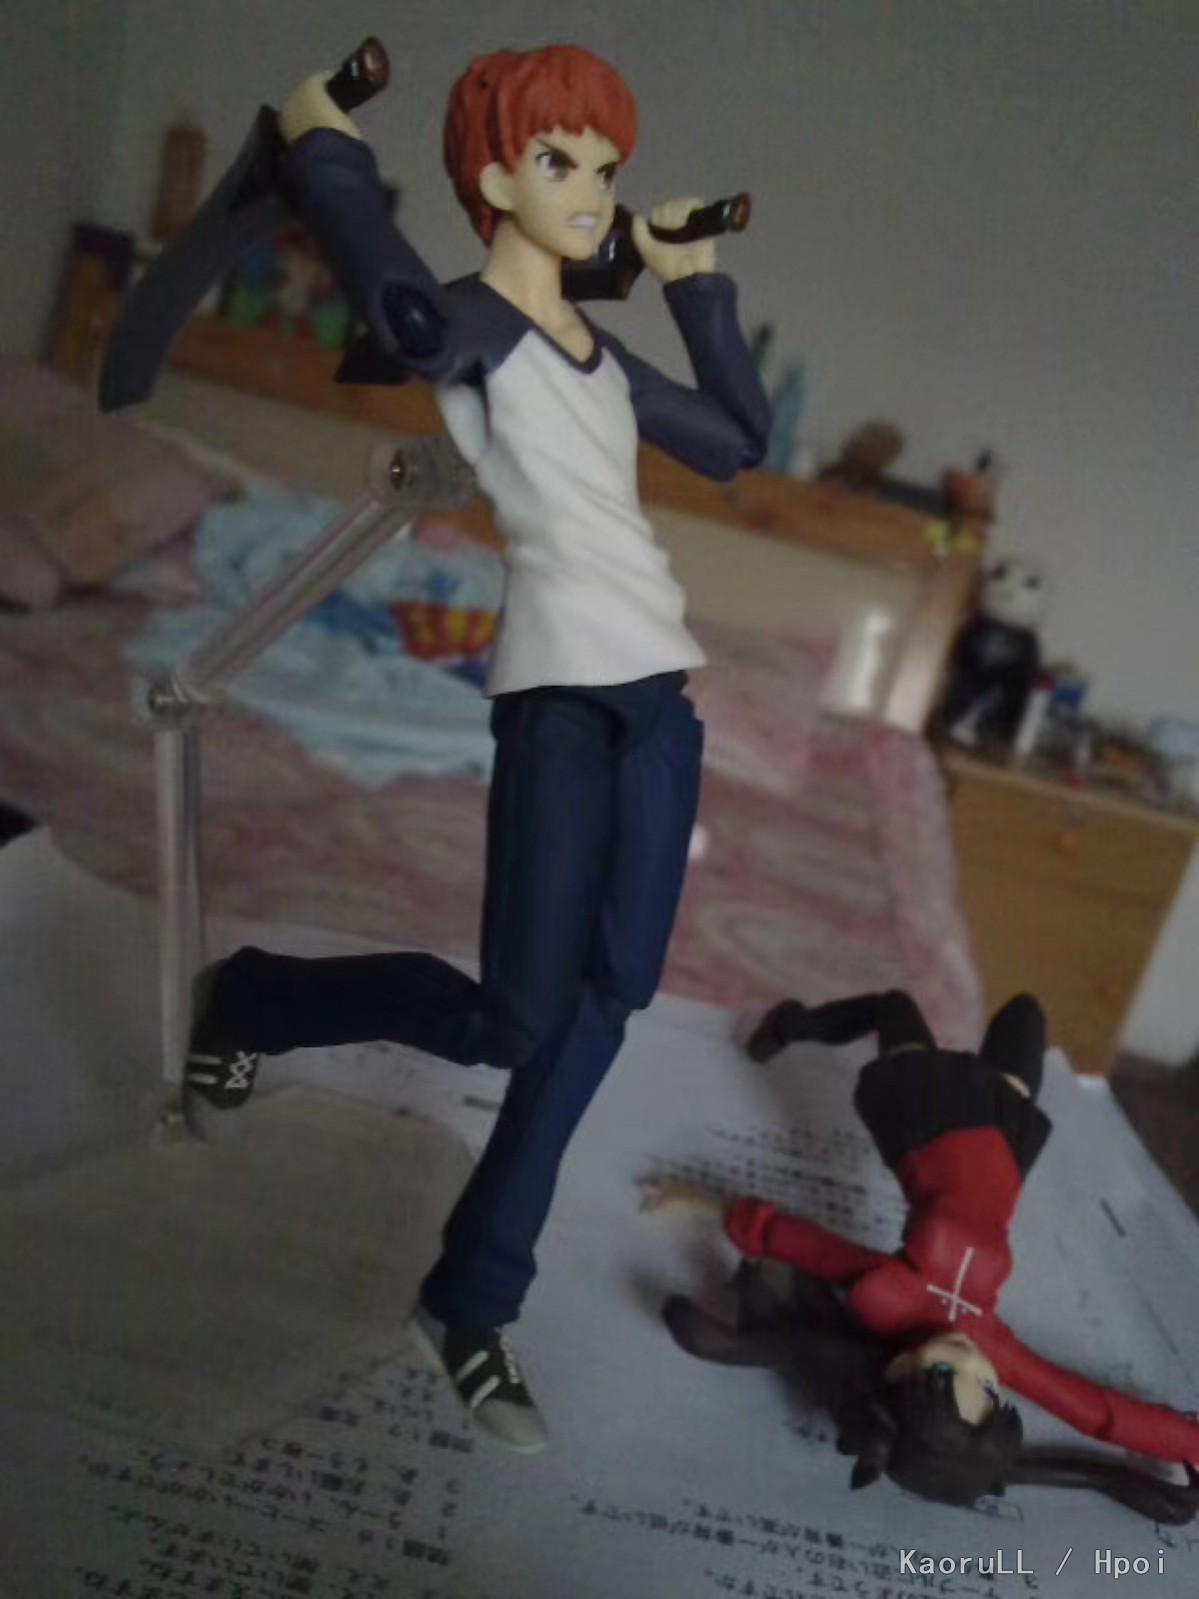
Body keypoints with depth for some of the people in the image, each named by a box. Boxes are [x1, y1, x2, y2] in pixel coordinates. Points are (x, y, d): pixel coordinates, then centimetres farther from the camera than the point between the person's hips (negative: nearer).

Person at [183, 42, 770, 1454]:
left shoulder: (602, 356, 21)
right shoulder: (468, 324, -3)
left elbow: (739, 440, 26)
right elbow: (403, 319, -28)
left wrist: (695, 278, 26)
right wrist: (323, 144, -9)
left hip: (658, 691, 8)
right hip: (559, 693, -8)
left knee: (605, 1004, 3)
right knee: (508, 1019, -8)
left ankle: (472, 1303, 16)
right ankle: (247, 999, 20)